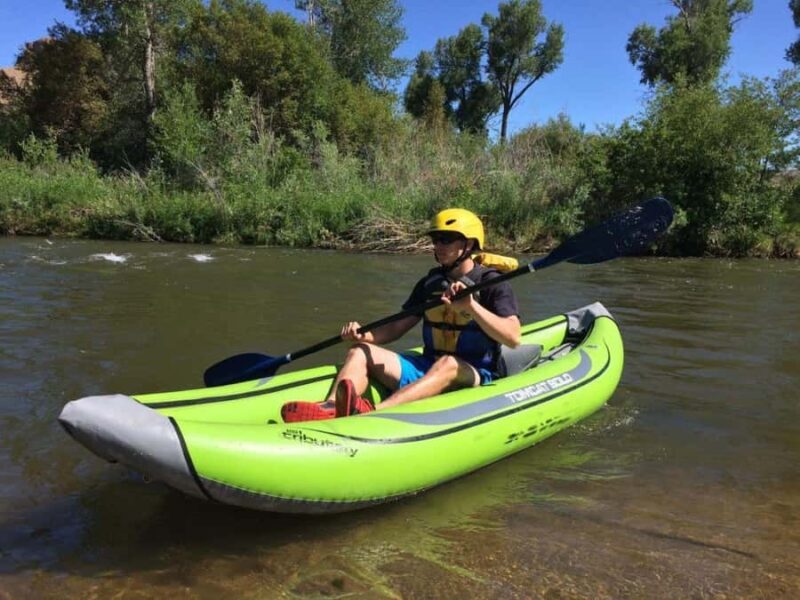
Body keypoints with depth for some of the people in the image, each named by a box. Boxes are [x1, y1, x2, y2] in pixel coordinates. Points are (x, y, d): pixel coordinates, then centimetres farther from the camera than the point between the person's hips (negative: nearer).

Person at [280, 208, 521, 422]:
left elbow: (513, 338, -21)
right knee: (360, 352, -9)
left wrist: (471, 306, -32)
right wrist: (363, 335, -8)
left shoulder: (492, 283, -7)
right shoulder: (430, 283, 10)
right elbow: (397, 328, 11)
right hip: (426, 367, 6)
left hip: (476, 376, -5)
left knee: (448, 363, -39)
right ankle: (331, 407, -38)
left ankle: (373, 413, -57)